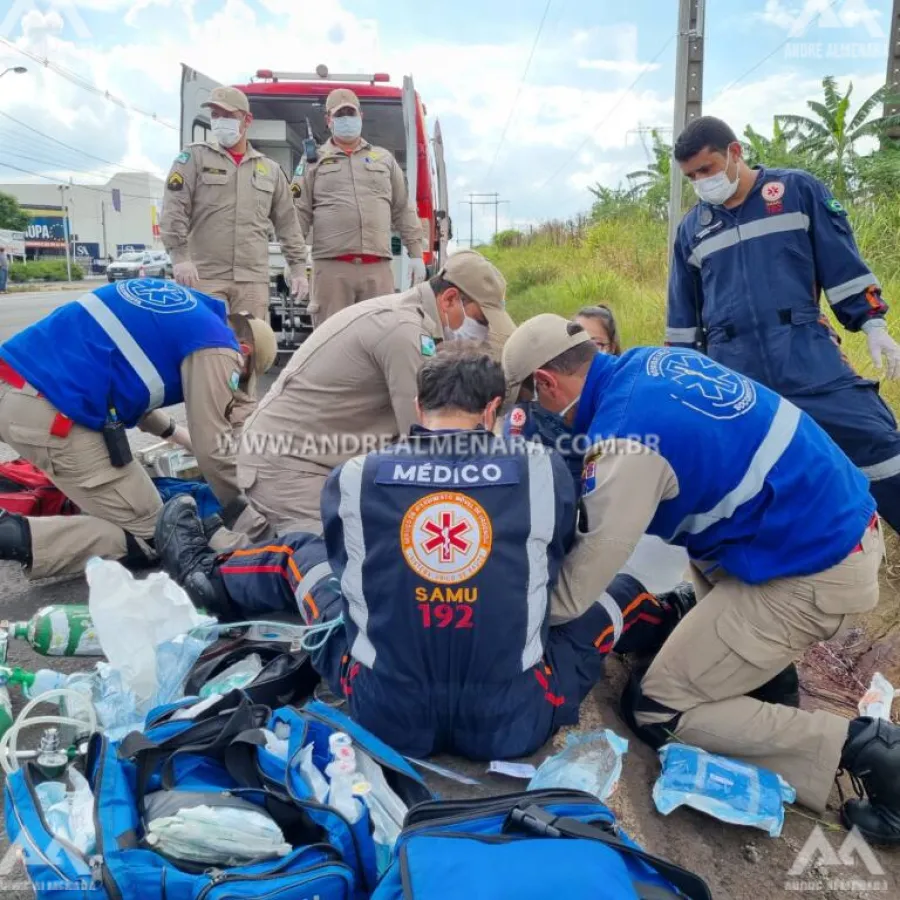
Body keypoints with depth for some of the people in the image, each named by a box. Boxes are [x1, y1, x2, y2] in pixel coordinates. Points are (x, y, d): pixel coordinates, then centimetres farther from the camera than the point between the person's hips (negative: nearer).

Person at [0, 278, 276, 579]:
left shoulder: (182, 306, 20)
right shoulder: (215, 348, -5)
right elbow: (213, 451, -5)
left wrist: (178, 434, 37)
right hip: (49, 412, -10)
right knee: (148, 537, 2)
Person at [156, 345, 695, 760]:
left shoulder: (353, 477, -8)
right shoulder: (544, 469, -9)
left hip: (384, 718, 1)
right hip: (513, 724, 0)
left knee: (306, 555, 23)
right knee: (607, 591, 23)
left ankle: (209, 577, 48)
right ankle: (678, 624, 51)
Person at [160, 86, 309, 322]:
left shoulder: (270, 170, 17)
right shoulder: (194, 157, 8)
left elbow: (288, 224, 19)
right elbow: (173, 211, 0)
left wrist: (298, 268, 12)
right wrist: (180, 256, -11)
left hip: (253, 280, 3)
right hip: (205, 277, -2)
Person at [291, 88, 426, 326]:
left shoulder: (384, 159, 20)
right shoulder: (314, 161, 13)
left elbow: (403, 211, 19)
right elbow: (299, 213, 6)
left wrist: (416, 254, 12)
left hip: (378, 267, 2)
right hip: (331, 265, -2)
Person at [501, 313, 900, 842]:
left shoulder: (624, 435, -23)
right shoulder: (648, 362, 2)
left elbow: (579, 585, -14)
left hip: (812, 572, -9)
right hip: (846, 518, 9)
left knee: (658, 710, 1)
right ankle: (761, 659, 27)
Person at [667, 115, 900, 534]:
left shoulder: (799, 190, 8)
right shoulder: (691, 228, 15)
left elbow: (843, 262, 7)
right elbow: (683, 314, 19)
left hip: (808, 356, -2)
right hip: (730, 369, 2)